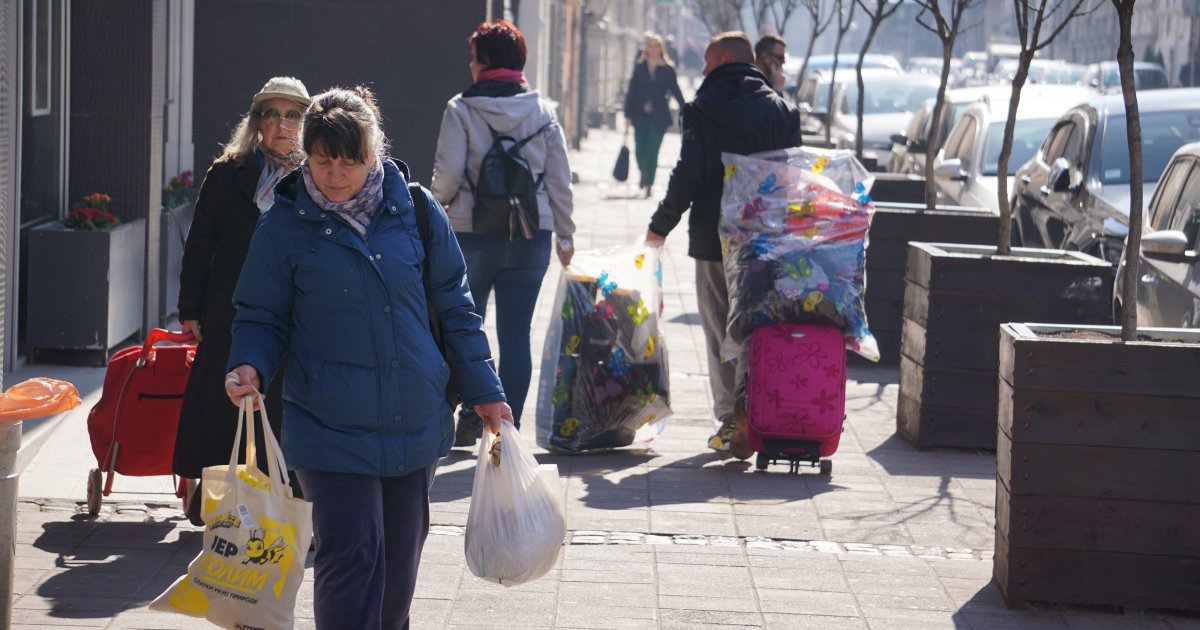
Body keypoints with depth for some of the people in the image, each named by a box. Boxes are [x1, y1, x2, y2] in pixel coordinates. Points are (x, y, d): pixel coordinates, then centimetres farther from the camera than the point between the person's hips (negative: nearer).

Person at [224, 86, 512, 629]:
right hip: (332, 432, -3)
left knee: (399, 559, 14)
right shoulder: (284, 226, -5)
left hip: (415, 422, 3)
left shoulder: (415, 210, 1)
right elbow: (261, 316, 3)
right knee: (350, 557, -9)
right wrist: (249, 368, -18)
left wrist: (484, 391, 9)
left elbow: (453, 306, 9)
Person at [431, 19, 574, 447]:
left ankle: (472, 415, 11)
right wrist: (565, 235, 14)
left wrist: (437, 203, 11)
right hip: (532, 235, 2)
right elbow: (559, 178, 4)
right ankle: (509, 425, 4)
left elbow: (448, 173, -10)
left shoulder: (462, 109, -7)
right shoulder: (543, 111, 3)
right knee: (516, 333, 5)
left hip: (473, 233, -2)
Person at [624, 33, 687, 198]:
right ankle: (644, 173, 31)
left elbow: (675, 91, 4)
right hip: (641, 115, 2)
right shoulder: (639, 67, 5)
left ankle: (648, 183, -1)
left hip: (659, 116, -2)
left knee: (652, 150, -8)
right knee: (640, 150, 1)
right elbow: (631, 91, 5)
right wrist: (628, 115, -1)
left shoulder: (668, 69, 2)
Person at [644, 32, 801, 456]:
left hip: (714, 239, -3)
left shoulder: (703, 110, -6)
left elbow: (688, 177, -10)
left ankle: (730, 420, 1)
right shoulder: (783, 110, 7)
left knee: (720, 330, 3)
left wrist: (661, 225, 1)